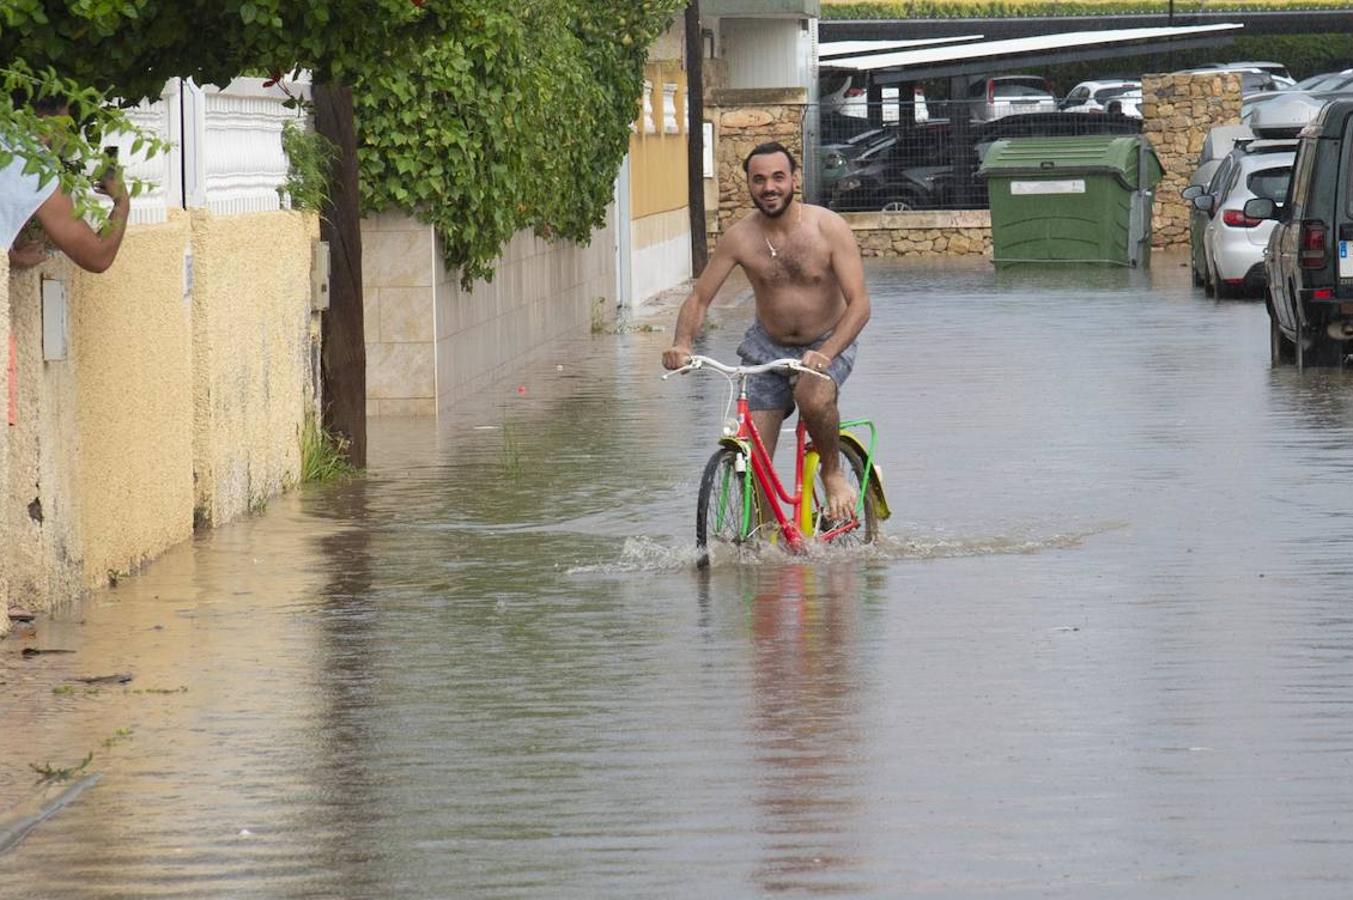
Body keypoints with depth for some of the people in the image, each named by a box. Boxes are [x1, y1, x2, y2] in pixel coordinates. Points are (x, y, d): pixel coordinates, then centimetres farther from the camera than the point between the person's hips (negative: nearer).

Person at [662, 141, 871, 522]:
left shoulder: (829, 228, -19)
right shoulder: (739, 238, -12)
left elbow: (859, 303, -23)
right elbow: (699, 298, -6)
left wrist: (825, 354, -39)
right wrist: (682, 344, -27)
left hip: (828, 344, -3)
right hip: (768, 347, 3)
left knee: (814, 396, -36)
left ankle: (833, 472, -8)